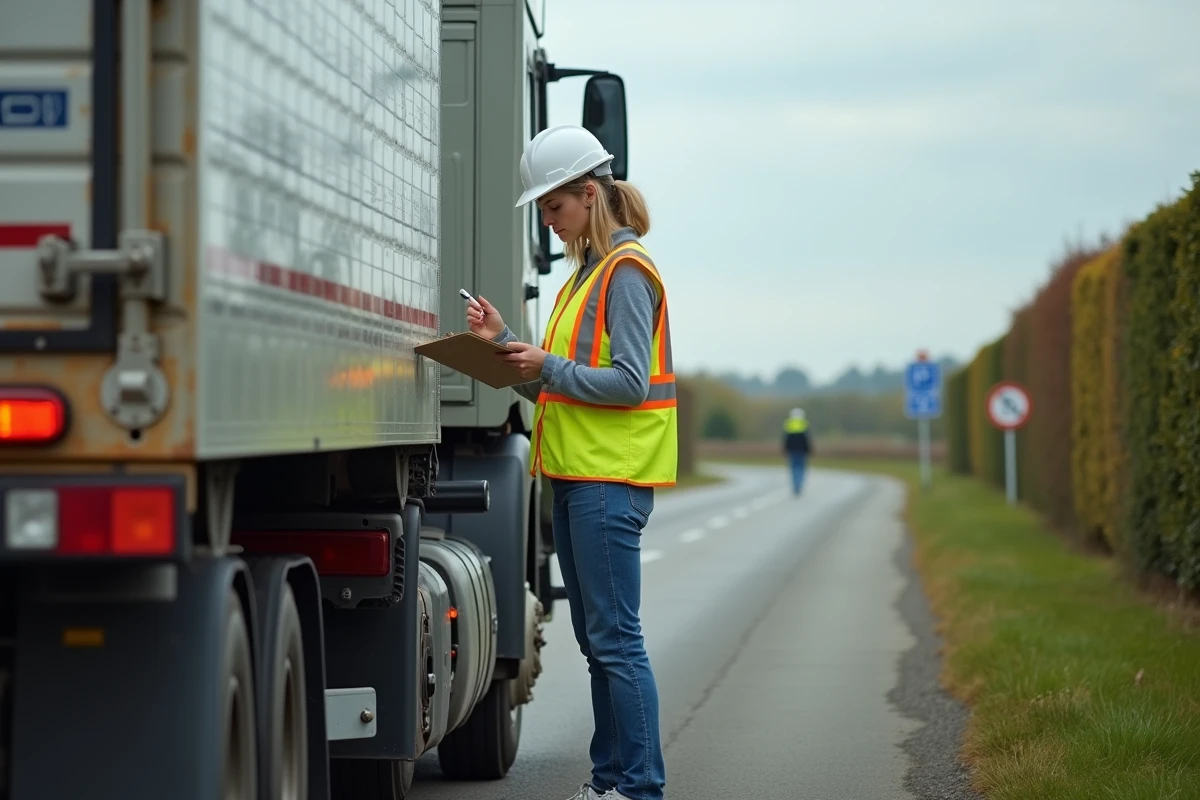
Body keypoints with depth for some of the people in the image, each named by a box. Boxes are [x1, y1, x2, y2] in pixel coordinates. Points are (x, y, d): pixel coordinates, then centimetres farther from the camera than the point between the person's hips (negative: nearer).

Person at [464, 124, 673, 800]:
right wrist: (506, 343, 6)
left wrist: (549, 368, -18)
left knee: (616, 639, -8)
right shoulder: (587, 271, 19)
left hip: (612, 478, -10)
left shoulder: (627, 270, -10)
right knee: (597, 638, 12)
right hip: (575, 474, 10)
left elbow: (629, 383, -17)